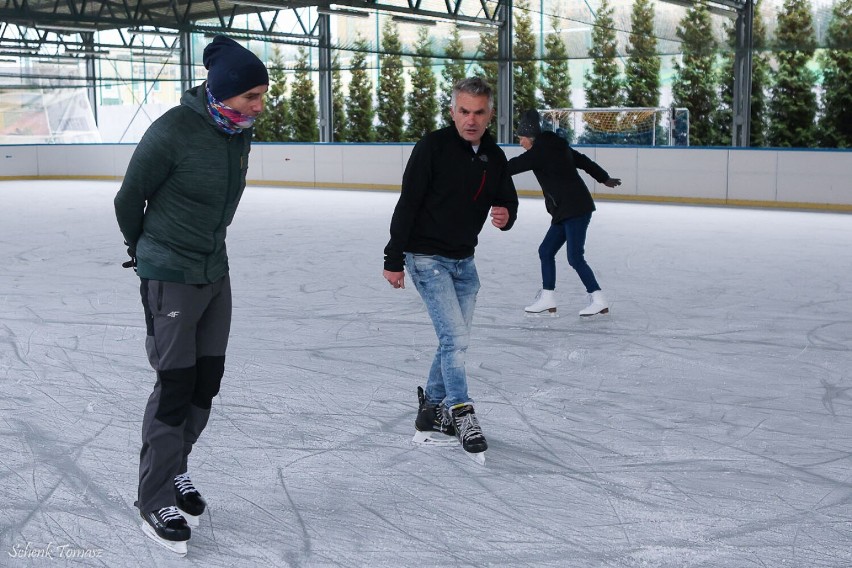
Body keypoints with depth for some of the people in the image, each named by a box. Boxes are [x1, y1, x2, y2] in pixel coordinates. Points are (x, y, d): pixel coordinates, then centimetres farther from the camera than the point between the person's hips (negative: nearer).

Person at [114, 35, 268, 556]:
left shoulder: (238, 131, 0)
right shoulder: (173, 132, -22)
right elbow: (129, 198, -9)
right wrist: (143, 249, 7)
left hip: (216, 273, 7)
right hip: (170, 278, -7)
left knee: (207, 381, 13)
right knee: (175, 386, -2)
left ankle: (174, 470, 33)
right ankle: (155, 501, 13)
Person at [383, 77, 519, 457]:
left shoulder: (494, 156, 2)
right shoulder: (433, 147, -16)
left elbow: (508, 202, 10)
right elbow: (407, 204, -15)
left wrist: (506, 216, -15)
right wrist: (394, 260, -15)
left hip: (464, 261, 7)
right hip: (427, 258, -7)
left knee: (455, 340, 13)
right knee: (455, 336, -12)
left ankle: (432, 408, 29)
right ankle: (461, 414, 3)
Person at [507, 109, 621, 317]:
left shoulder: (541, 151, -13)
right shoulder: (554, 146, 14)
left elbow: (514, 165, -15)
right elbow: (583, 161, 23)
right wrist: (604, 178, 33)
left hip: (576, 209, -10)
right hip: (565, 211, 10)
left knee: (575, 257, -9)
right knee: (546, 251, 9)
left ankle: (599, 301, -4)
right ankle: (547, 299, 13)